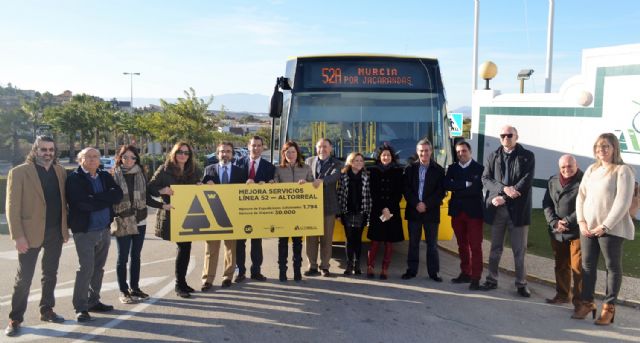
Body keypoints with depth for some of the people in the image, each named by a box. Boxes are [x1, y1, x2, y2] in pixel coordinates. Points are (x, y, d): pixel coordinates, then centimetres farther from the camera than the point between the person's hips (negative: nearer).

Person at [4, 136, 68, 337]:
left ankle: (46, 311, 28)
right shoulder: (19, 172, -6)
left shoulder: (60, 172, 7)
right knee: (24, 278, 2)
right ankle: (15, 319, 14)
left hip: (56, 232, 5)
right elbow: (13, 207, -9)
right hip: (31, 233, -4)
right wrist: (18, 236, -14)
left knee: (51, 275, 15)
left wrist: (65, 228, 6)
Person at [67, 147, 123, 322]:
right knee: (86, 268, -8)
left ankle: (93, 301, 27)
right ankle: (81, 307, 3)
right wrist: (106, 199, -9)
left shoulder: (105, 176, 11)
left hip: (104, 229, 6)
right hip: (84, 230, -6)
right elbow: (83, 203, -20)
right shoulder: (74, 178, -7)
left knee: (98, 268, 14)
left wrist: (96, 199, -14)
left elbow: (118, 194, -4)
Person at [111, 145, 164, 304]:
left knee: (136, 256, 13)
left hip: (139, 222, 4)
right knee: (123, 257, 3)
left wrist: (163, 205, -2)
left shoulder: (140, 174, 7)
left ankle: (134, 288, 25)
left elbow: (147, 198, 9)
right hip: (122, 223, -4)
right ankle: (123, 292, 13)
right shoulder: (114, 175, -4)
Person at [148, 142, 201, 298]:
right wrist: (162, 191, -23)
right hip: (172, 215, -5)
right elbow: (150, 188, -5)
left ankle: (182, 281, 22)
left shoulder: (193, 171, 10)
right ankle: (179, 285, 5)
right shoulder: (165, 169, -4)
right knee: (183, 246, -8)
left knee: (186, 246, 7)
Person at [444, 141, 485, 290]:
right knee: (462, 245, 11)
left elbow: (478, 188, -13)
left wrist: (458, 190, -13)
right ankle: (465, 273, 20)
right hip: (457, 211, 4)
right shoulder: (452, 168, 10)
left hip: (474, 211, -4)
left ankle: (475, 278, -1)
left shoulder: (479, 168, 0)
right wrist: (465, 184, -15)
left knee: (475, 246, -3)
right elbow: (447, 185, -7)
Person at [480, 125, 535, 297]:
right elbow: (485, 179, 0)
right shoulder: (493, 156, 9)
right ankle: (492, 280, 21)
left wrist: (504, 198, -15)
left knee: (520, 249, 5)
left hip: (518, 209, -2)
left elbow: (526, 181, -9)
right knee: (495, 248, 11)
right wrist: (504, 189, -18)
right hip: (497, 208, 2)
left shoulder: (527, 156, 2)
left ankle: (521, 283, 15)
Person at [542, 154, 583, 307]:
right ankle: (562, 294, 30)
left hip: (577, 232, -6)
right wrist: (554, 223, -8)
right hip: (556, 232, 6)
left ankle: (579, 300, 8)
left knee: (578, 268, -3)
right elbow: (547, 204, 7)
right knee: (561, 265, 16)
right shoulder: (552, 181, 9)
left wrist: (567, 221, -18)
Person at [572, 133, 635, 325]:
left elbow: (622, 202, -13)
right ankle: (587, 303, 18)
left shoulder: (623, 170, -6)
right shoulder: (591, 169, 13)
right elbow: (581, 196, 11)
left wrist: (605, 226, -16)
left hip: (611, 229, -6)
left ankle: (609, 307, 10)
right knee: (587, 265, 8)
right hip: (587, 227, 6)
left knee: (613, 267, 3)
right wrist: (581, 221, -1)